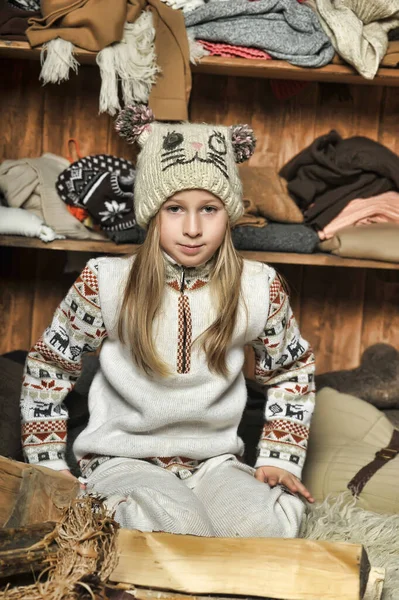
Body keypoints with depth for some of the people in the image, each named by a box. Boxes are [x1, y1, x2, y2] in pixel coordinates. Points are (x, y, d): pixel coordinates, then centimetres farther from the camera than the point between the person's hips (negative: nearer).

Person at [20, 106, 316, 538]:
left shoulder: (259, 288, -3)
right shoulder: (105, 283, -8)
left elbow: (291, 370, 15)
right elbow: (48, 364, 5)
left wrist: (278, 459, 5)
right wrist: (49, 468, 1)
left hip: (215, 460, 3)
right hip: (123, 459, -2)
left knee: (271, 526, -30)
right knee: (179, 529, -34)